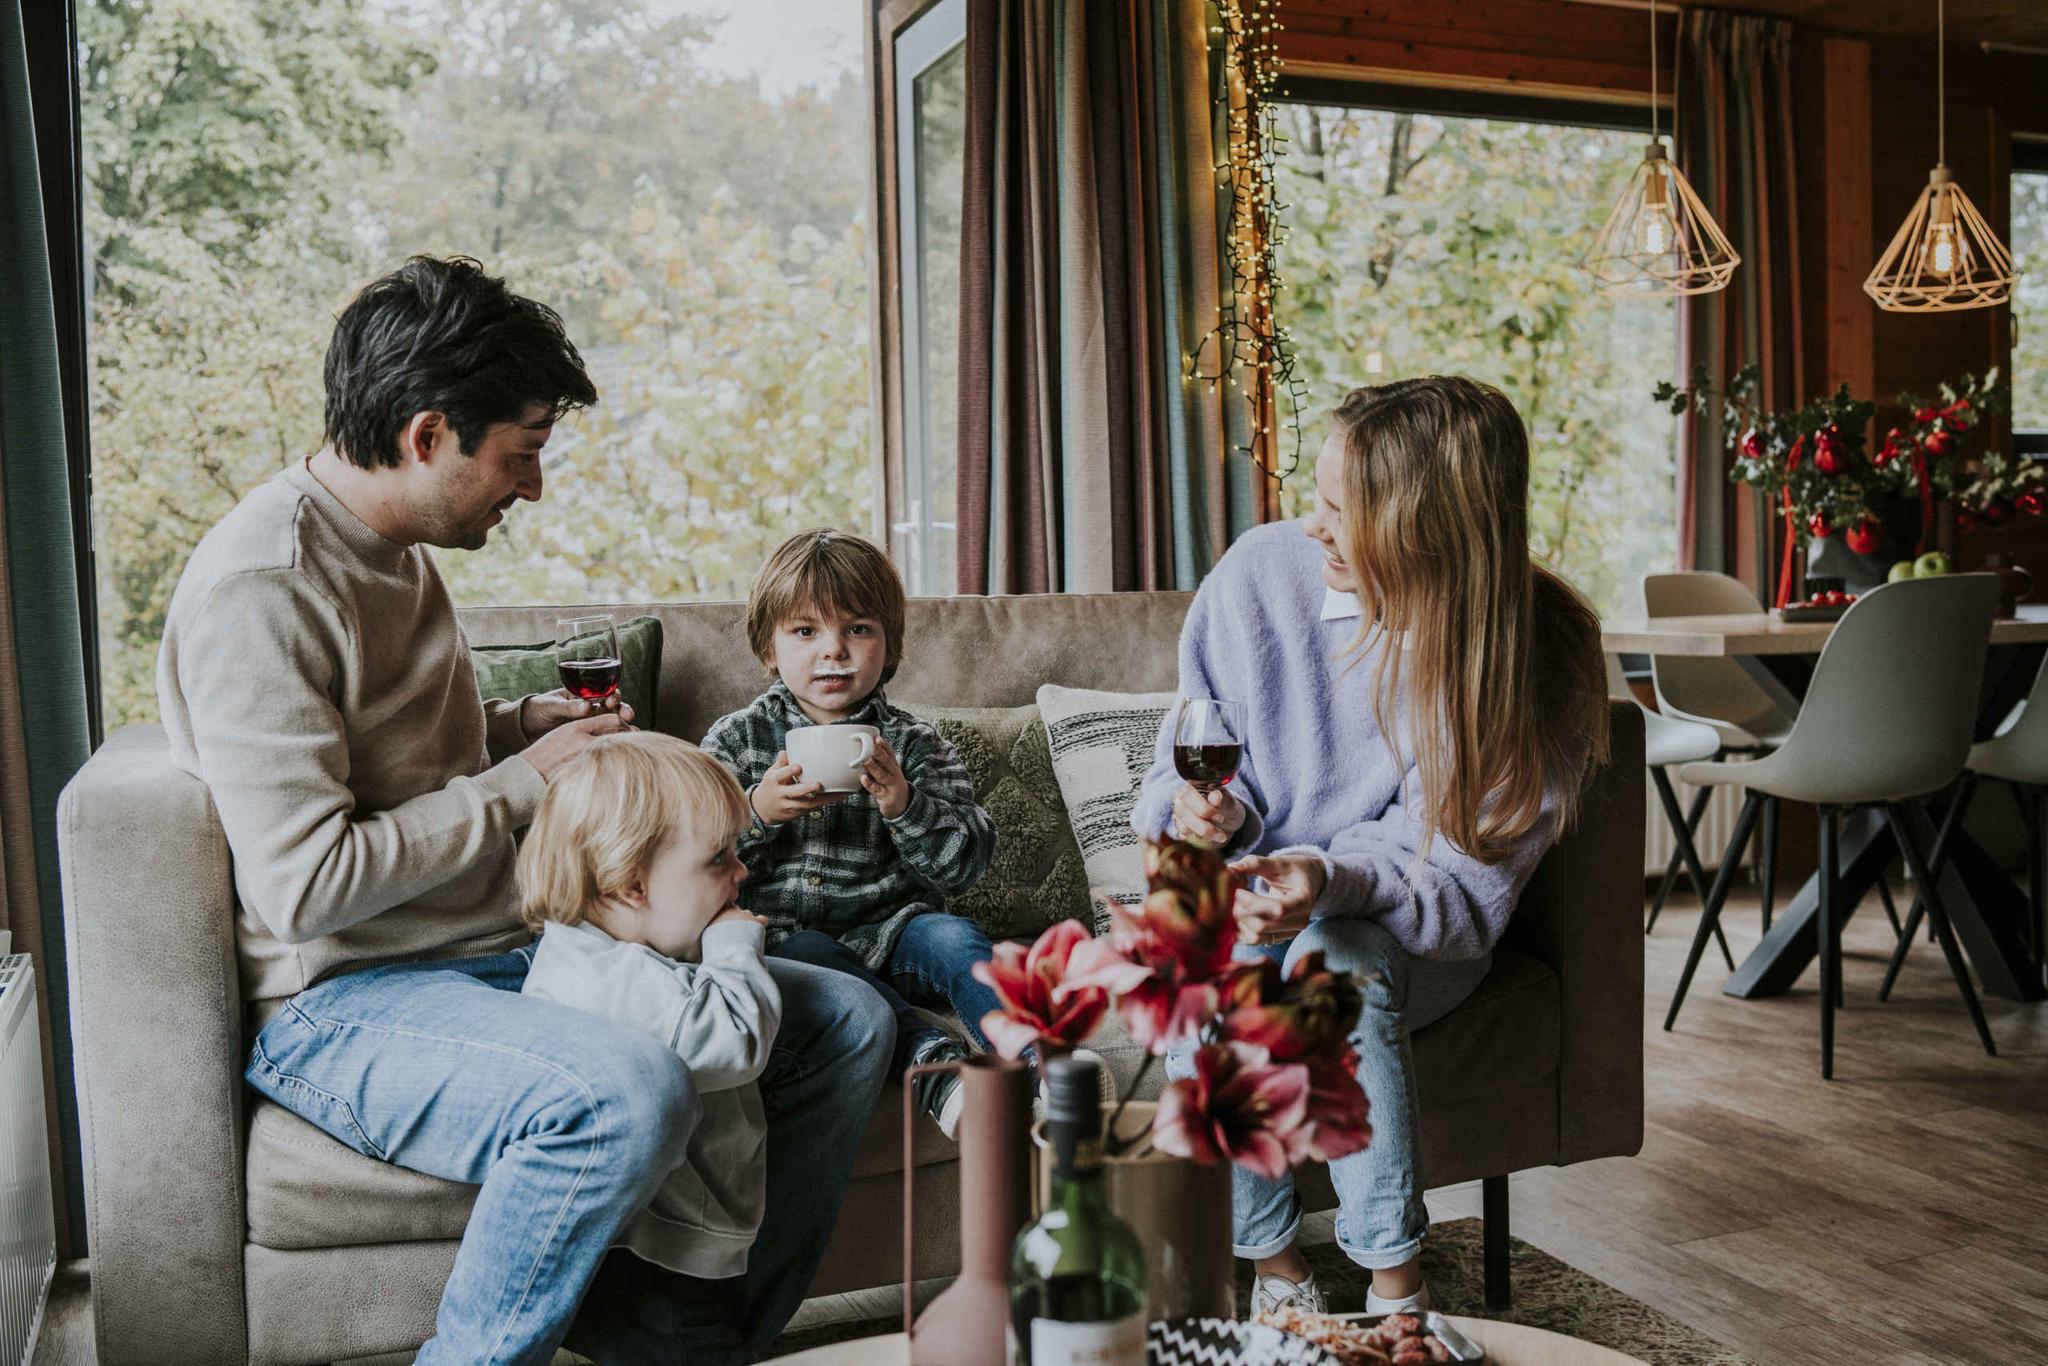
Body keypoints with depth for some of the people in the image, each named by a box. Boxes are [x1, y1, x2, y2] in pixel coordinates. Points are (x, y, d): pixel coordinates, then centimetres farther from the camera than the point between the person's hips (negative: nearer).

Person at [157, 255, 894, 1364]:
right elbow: (306, 882, -24)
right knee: (628, 1092, -38)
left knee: (845, 1021, 0)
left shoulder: (397, 552, 13)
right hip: (339, 1002, -9)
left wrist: (513, 726, 9)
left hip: (499, 953, 9)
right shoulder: (259, 586, -17)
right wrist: (522, 779, -14)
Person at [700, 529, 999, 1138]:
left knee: (953, 937, -28)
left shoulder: (912, 743, 7)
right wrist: (757, 812, -16)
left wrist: (904, 803, -17)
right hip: (781, 938, -1)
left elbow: (966, 863, 0)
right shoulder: (735, 740, 7)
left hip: (889, 934, 1)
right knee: (808, 954, -33)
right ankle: (935, 1059, -43)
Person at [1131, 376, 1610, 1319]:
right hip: (1246, 893, 2)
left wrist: (1332, 879, -38)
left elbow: (1459, 892, -18)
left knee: (1336, 956, -36)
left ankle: (1395, 1288, -20)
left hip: (1414, 939, -2)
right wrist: (1210, 808, -19)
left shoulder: (1534, 663, -17)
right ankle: (1274, 1265, -10)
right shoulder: (1262, 571, -10)